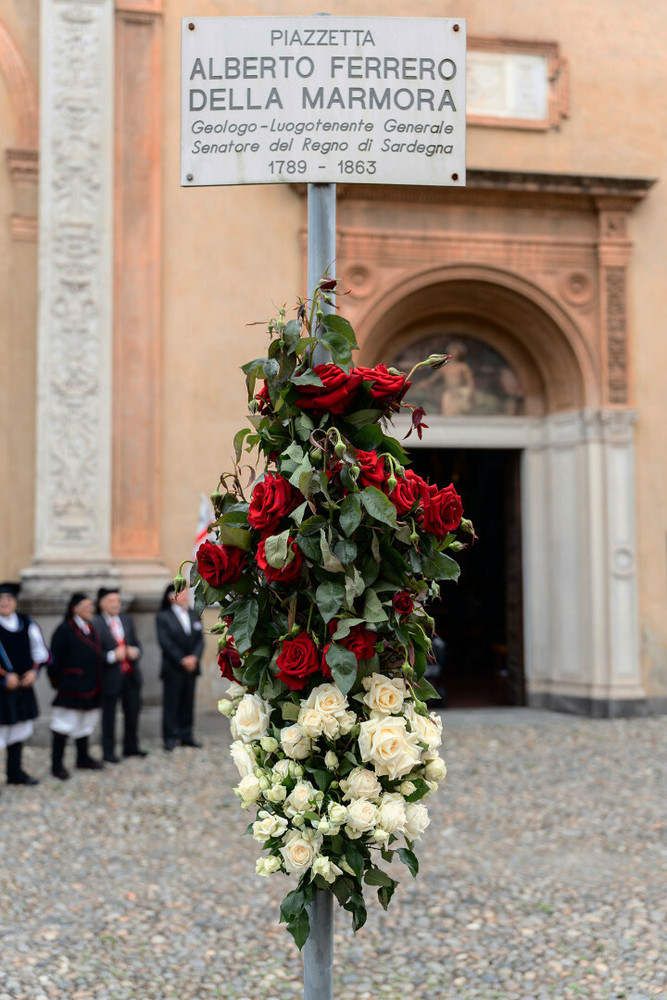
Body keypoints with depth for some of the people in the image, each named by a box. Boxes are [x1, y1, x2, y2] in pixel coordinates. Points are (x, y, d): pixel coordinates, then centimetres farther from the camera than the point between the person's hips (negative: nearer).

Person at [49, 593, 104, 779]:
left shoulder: (91, 629, 11)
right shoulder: (65, 630, -12)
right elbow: (56, 659, -12)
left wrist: (97, 683, 13)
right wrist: (58, 682, -12)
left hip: (91, 686, 8)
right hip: (70, 686, -8)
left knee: (86, 723, 16)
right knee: (64, 725, -3)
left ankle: (83, 758, 29)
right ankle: (57, 765, 3)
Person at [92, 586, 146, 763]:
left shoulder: (126, 619, 9)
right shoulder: (95, 625, -11)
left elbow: (136, 643, 14)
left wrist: (135, 651, -8)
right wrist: (112, 656, -24)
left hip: (131, 674, 6)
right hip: (111, 676, -6)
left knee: (132, 711, 15)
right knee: (109, 715, 3)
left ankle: (131, 747, 31)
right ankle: (108, 752, 16)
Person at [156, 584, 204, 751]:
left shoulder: (193, 615, 12)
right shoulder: (163, 617, -4)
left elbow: (200, 639, 8)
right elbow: (165, 643, -10)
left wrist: (194, 657, -8)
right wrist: (182, 660, -15)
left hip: (191, 667, 5)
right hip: (173, 669, -5)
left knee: (188, 703, 8)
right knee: (171, 704, -1)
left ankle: (186, 736, 16)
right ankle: (170, 738, 7)